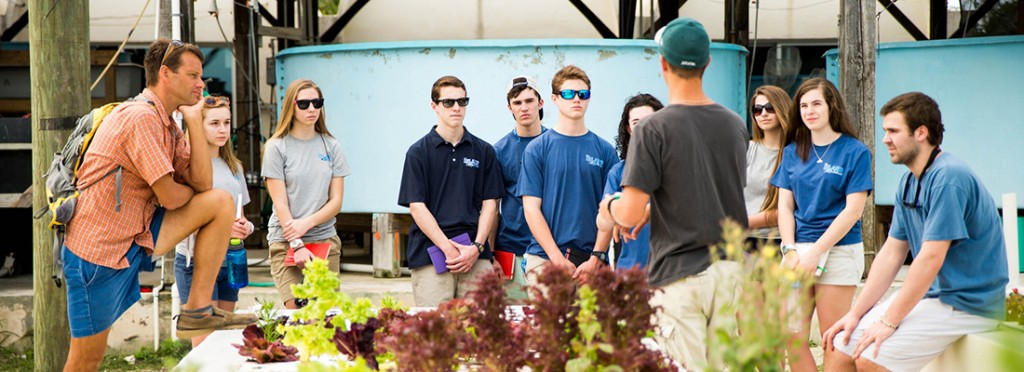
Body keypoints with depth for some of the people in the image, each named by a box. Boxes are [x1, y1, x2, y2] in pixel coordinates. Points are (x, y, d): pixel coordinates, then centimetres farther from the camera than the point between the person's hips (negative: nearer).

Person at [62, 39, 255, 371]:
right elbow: (169, 197, -19)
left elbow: (202, 182, 2)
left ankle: (198, 312, 0)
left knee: (221, 202, 1)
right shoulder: (141, 117, -20)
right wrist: (193, 191, 4)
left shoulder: (167, 126, 11)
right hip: (98, 250, -9)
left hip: (138, 238, 9)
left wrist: (194, 120, -2)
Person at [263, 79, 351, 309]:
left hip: (325, 239, 3)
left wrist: (307, 223, -10)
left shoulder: (331, 146, 10)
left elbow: (336, 201, 6)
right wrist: (297, 245, -12)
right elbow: (280, 203, -4)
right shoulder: (276, 147, 1)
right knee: (296, 311, -15)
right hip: (286, 241, -3)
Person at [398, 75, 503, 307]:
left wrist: (476, 247, -5)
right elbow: (416, 206, -2)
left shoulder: (484, 151, 12)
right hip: (430, 254, -2)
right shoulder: (418, 152, 5)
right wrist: (448, 248, -10)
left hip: (476, 255, 2)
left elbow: (490, 203, 9)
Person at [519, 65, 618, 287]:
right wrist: (557, 257, -9)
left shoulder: (604, 150, 9)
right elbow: (531, 208, 0)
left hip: (592, 262, 1)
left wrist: (596, 258, -6)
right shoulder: (537, 149, 5)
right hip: (545, 259, -1)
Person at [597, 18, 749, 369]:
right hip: (730, 268, 5)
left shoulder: (653, 129, -12)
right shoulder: (735, 125, 7)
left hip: (679, 274, -5)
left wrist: (609, 207, 8)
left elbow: (629, 213, -16)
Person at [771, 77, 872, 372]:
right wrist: (790, 250, -4)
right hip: (798, 249, 4)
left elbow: (853, 210, -8)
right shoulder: (793, 152, 12)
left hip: (838, 250, -4)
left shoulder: (854, 151, -2)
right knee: (792, 338, -1)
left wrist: (815, 252, -12)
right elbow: (785, 206, 10)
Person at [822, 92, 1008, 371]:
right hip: (928, 295, 9)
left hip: (967, 303, -9)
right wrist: (855, 314, 5)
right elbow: (891, 254, 12)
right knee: (840, 346, -1)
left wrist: (889, 321, -19)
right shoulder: (909, 182, 11)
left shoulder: (948, 178, -19)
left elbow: (931, 259, -23)